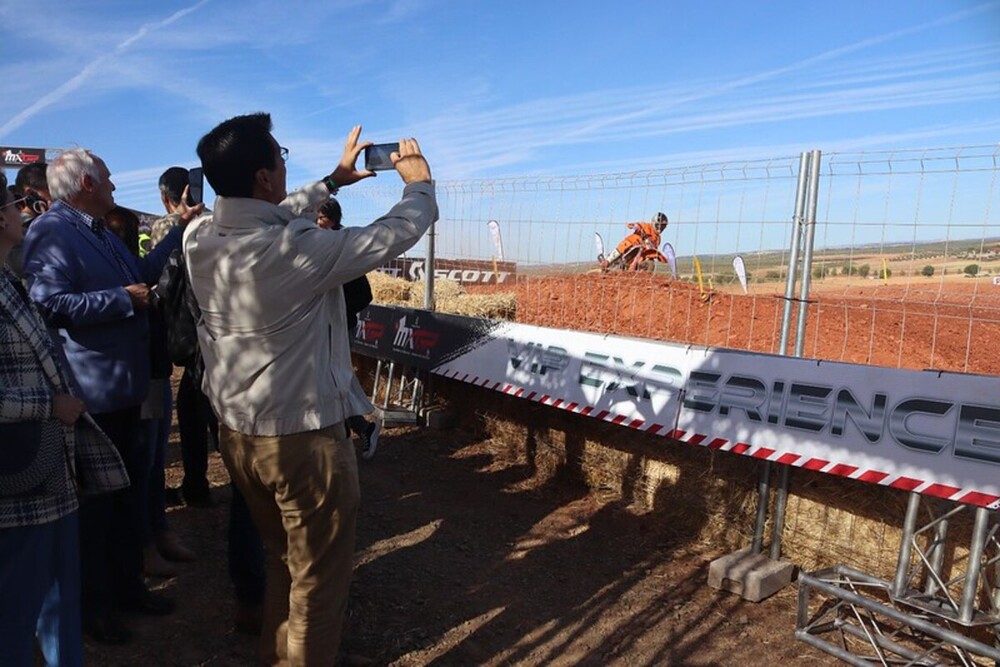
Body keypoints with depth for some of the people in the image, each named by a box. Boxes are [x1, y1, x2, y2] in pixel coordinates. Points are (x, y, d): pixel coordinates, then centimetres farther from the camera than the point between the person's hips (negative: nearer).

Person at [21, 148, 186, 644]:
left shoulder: (100, 232, 16)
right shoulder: (51, 232, -15)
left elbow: (143, 272, 26)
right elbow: (50, 304, -26)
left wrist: (182, 228, 23)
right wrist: (124, 299, -20)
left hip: (124, 385, 10)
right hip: (89, 393, -10)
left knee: (126, 489, 18)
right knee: (94, 498, 4)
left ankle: (127, 583, 34)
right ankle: (92, 603, 21)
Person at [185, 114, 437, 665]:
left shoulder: (198, 239, -4)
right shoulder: (298, 249, -25)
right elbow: (396, 234, -15)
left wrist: (334, 180, 22)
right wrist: (420, 181, 5)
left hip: (235, 429, 8)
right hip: (302, 437, -8)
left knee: (283, 557, 28)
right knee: (318, 578, 13)